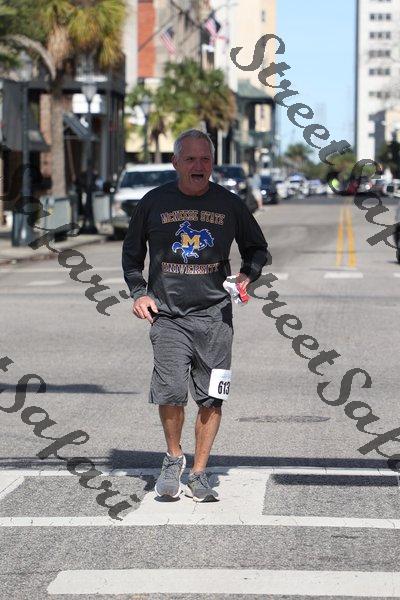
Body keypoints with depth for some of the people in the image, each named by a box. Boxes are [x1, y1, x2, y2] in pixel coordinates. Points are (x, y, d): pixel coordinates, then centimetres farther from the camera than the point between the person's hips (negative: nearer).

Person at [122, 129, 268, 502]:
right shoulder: (154, 202, 4)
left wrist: (247, 276, 0)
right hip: (167, 315, -1)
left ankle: (199, 474, 12)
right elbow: (131, 251, 18)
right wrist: (138, 292, 5)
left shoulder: (229, 204, 5)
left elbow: (257, 248, 19)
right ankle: (173, 458, 14)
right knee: (170, 393, -12)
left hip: (215, 314, 1)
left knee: (211, 398, -1)